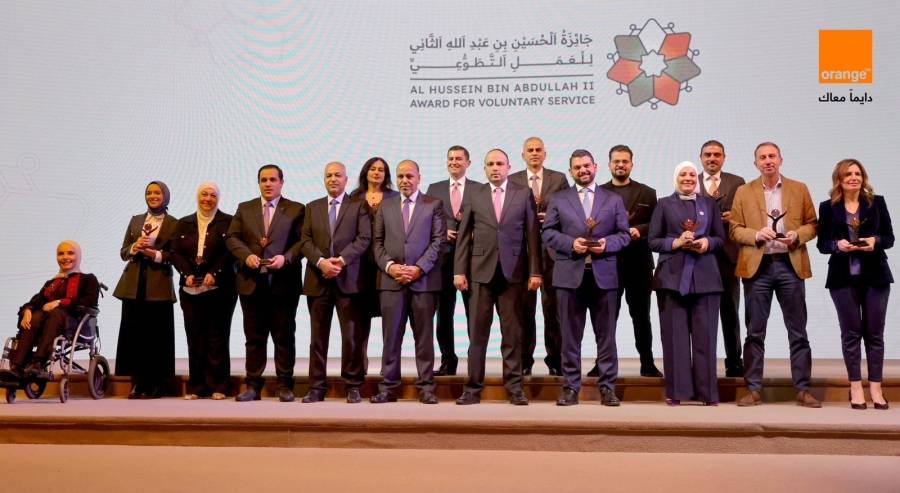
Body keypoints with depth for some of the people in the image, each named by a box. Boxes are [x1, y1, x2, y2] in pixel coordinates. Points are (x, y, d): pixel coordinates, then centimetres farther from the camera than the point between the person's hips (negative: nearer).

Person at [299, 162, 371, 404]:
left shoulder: (358, 206, 7)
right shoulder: (312, 207, 15)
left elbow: (364, 238, -4)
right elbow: (305, 241, 6)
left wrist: (342, 259, -15)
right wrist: (321, 262, -11)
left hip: (348, 279, -3)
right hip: (318, 280, 3)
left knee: (352, 336, -1)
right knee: (318, 336, 6)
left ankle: (353, 386, 7)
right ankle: (317, 387, 11)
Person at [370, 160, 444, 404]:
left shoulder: (434, 205, 7)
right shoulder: (385, 206, 15)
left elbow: (438, 241, -1)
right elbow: (378, 242, 10)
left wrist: (419, 268, -11)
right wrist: (389, 265, -6)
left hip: (424, 280, -2)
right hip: (391, 280, 2)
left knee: (424, 336, 2)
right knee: (391, 336, 3)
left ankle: (426, 386, 9)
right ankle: (388, 387, 9)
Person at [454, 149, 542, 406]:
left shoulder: (524, 194, 6)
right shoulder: (474, 195, 8)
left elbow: (532, 234, 2)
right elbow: (464, 236, 7)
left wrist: (535, 271, -3)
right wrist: (459, 270, 0)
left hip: (512, 271, -1)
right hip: (481, 271, 1)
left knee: (512, 333, 3)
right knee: (477, 332, 3)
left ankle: (514, 387, 11)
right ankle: (473, 388, 9)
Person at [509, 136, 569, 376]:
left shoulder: (559, 179, 8)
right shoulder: (512, 181, 9)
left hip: (552, 250, 0)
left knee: (553, 307, 1)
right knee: (524, 307, 4)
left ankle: (555, 360, 9)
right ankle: (524, 360, 13)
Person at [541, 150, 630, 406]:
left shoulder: (613, 199, 12)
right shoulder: (559, 199, 10)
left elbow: (624, 234, 8)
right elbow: (548, 232, 4)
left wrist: (607, 243, -12)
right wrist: (571, 243, -12)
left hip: (604, 274, 1)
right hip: (570, 274, 0)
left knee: (606, 334, 4)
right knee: (570, 335, 3)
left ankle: (607, 387, 12)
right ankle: (570, 387, 11)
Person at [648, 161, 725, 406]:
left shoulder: (709, 204, 14)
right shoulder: (664, 204, 9)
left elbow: (721, 238, 13)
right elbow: (652, 241, 4)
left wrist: (707, 243, -8)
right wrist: (676, 242, -11)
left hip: (705, 277, 1)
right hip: (672, 276, -1)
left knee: (705, 335, 0)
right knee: (675, 334, -1)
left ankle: (707, 391, 6)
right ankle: (676, 391, 5)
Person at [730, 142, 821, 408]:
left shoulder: (799, 189, 10)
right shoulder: (744, 192, 8)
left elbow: (812, 224, 10)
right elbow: (734, 229, 5)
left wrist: (798, 235, -11)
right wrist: (756, 235, -13)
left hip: (791, 265, 1)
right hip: (757, 266, 0)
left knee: (798, 332, 3)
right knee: (755, 332, 2)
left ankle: (803, 390, 10)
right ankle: (753, 390, 8)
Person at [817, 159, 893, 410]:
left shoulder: (877, 202, 6)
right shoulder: (828, 207, 4)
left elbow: (889, 237, 5)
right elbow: (822, 243, 3)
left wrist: (875, 241, -15)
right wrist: (837, 244, -17)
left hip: (875, 276, 1)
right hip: (843, 277, -1)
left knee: (874, 332, 3)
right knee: (851, 332, 2)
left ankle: (875, 388, 10)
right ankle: (856, 388, 9)